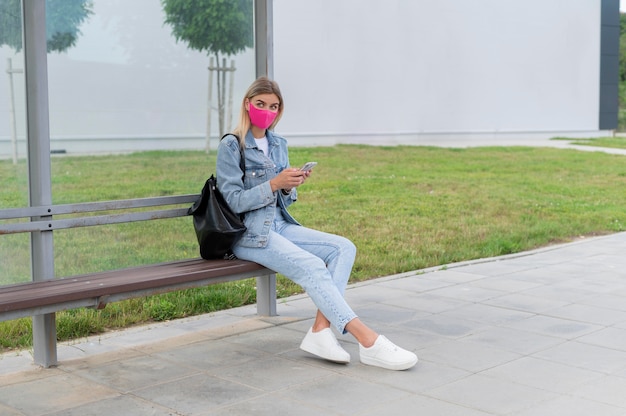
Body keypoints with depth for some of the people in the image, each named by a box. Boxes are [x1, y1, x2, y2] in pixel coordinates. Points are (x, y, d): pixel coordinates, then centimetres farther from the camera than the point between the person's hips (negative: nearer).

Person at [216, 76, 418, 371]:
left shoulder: (278, 145, 13)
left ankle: (321, 330, -24)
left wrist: (290, 187, -8)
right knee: (312, 266, -28)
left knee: (344, 247, -14)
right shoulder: (231, 146, -6)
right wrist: (274, 183, -22)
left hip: (280, 225, 7)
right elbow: (234, 201, -12)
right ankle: (368, 341, -30)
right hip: (249, 234, -7)